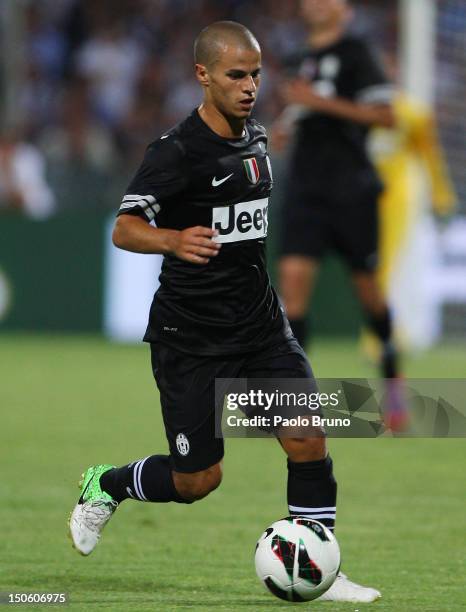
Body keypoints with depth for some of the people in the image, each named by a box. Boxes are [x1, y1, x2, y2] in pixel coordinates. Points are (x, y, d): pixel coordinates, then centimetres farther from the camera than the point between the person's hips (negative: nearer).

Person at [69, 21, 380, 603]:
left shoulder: (255, 138, 8)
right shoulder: (176, 150, -15)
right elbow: (125, 229, -22)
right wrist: (174, 240, -43)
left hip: (259, 323, 6)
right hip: (190, 333, -6)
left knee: (308, 441, -10)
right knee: (198, 479, 0)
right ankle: (106, 485, 28)